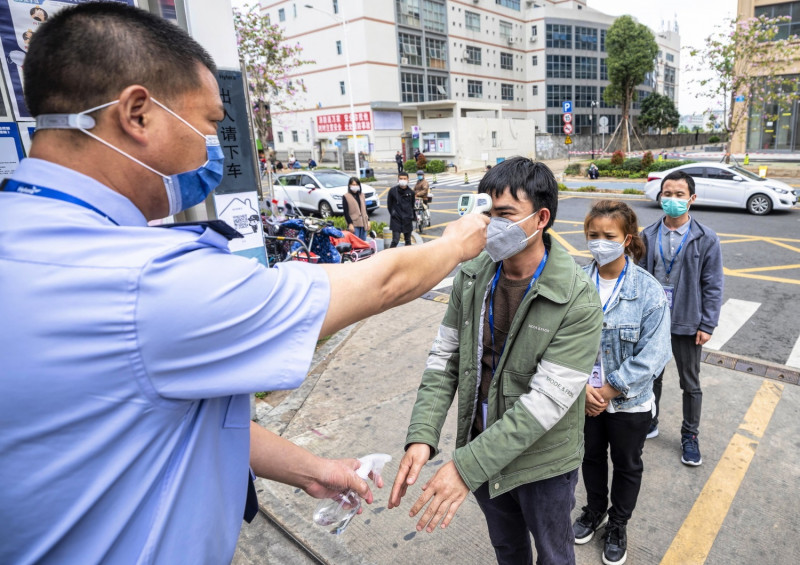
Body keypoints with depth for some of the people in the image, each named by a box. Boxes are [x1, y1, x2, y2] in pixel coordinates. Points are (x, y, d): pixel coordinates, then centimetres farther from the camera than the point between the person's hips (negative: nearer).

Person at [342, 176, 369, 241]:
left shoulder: (362, 195, 15)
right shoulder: (346, 197, -3)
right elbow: (345, 212, -7)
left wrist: (368, 221, 11)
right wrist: (350, 224, -14)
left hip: (363, 223, 6)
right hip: (354, 225, -6)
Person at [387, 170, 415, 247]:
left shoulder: (411, 192, 0)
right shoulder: (393, 190, -5)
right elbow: (389, 204, 5)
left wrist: (411, 216, 9)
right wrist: (393, 214, 4)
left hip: (407, 220, 3)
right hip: (396, 220, -2)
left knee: (408, 240, 12)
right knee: (395, 240, -9)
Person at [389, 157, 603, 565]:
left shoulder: (577, 301, -25)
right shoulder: (471, 278, -10)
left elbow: (547, 401, -28)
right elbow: (445, 360, -7)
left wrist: (467, 466, -31)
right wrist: (421, 438, -19)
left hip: (542, 461, -3)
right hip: (480, 448, 4)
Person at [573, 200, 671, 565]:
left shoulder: (648, 290, -19)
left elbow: (652, 355, -19)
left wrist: (607, 391, -19)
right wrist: (583, 387, -18)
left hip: (630, 402, -2)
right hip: (585, 397, 2)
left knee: (627, 465, 20)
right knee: (591, 456, 24)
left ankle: (618, 524, 46)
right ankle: (595, 510, 51)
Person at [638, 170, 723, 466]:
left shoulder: (705, 239, -8)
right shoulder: (648, 236, -3)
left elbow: (713, 286, -5)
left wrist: (707, 325, -8)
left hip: (687, 324, -2)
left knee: (690, 383, 14)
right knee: (651, 376, 18)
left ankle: (690, 436, 33)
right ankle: (649, 422, 38)